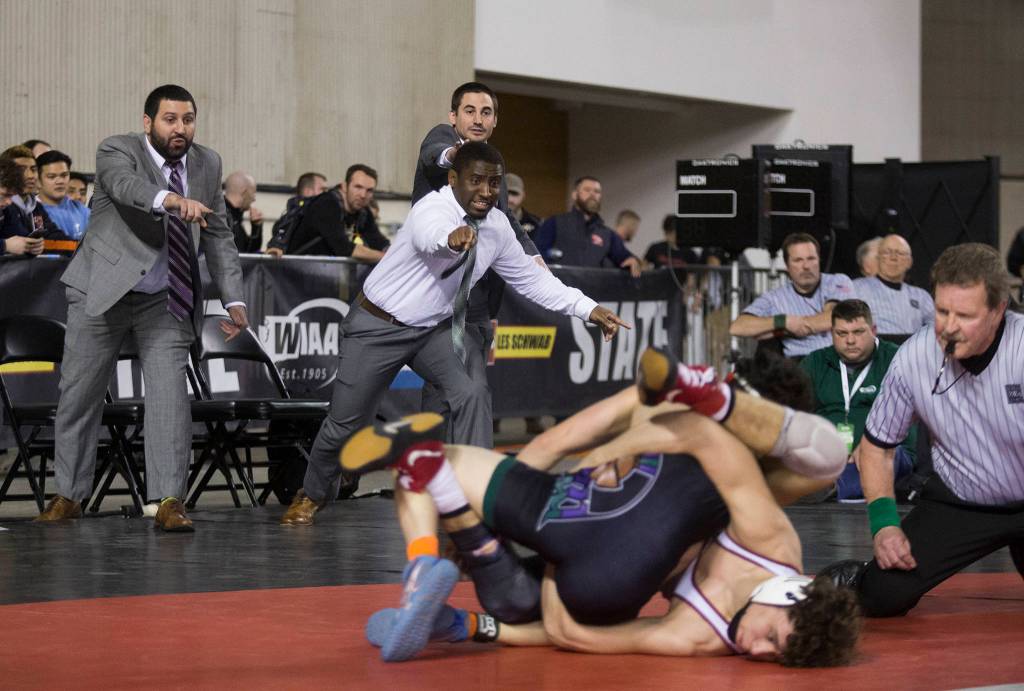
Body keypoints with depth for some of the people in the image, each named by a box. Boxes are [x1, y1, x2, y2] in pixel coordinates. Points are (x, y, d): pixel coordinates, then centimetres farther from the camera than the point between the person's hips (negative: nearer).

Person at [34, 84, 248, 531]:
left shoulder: (207, 164, 3)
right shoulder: (117, 151, -12)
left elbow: (218, 236, 7)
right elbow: (126, 185, -35)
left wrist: (233, 299, -2)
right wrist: (173, 200, -56)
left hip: (165, 301, 2)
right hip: (104, 292, -2)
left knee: (170, 393, -12)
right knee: (79, 394, 6)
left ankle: (169, 502, -13)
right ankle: (69, 495, 21)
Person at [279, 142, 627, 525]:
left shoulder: (497, 226, -7)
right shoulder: (432, 208, -28)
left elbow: (531, 278, 4)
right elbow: (431, 234, -53)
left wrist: (589, 309, -5)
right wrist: (452, 237, -78)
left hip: (434, 329, 5)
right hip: (379, 326, -5)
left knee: (471, 393, -21)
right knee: (345, 422, 6)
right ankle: (312, 495, 35)